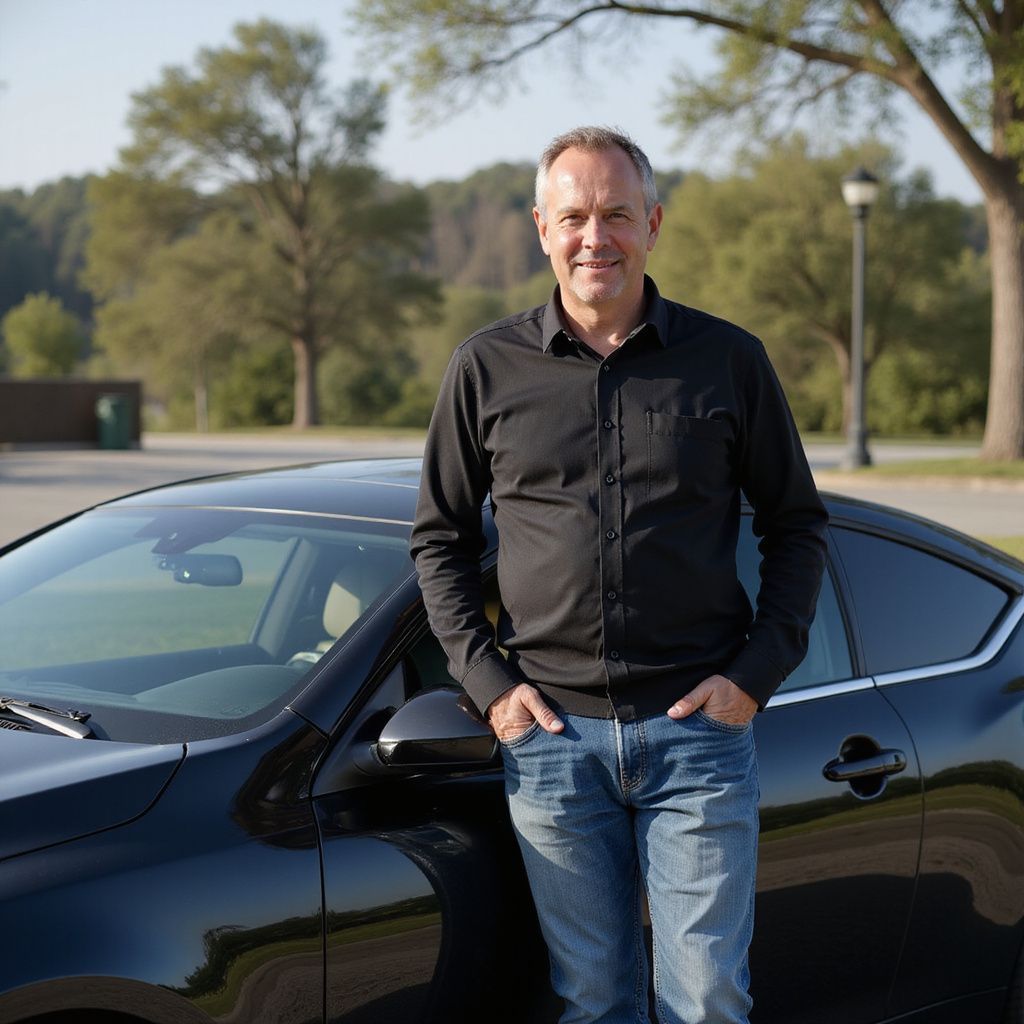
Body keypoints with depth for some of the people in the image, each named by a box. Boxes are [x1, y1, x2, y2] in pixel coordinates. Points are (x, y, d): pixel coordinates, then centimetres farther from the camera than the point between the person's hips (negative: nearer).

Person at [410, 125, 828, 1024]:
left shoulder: (729, 360, 3)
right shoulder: (487, 368, 5)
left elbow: (797, 526, 8)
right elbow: (440, 539, 11)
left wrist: (756, 672, -2)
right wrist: (486, 679, 0)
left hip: (698, 728, -1)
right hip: (550, 731, 1)